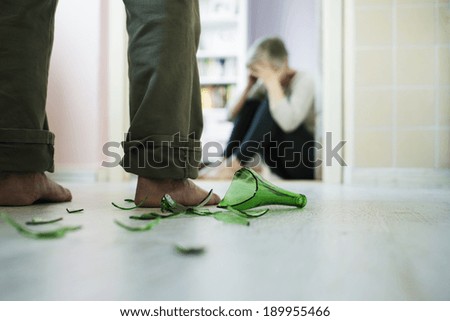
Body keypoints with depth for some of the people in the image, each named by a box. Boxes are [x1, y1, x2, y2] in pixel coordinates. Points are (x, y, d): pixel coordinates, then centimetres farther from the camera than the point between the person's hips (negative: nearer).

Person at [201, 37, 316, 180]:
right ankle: (226, 161, -19)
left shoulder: (303, 81, -14)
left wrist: (272, 82, -29)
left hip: (308, 162, -6)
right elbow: (233, 114, 1)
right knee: (251, 104, -9)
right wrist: (249, 85, -8)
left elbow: (288, 123, -33)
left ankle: (234, 164, -29)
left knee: (271, 104, -25)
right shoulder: (263, 83, 4)